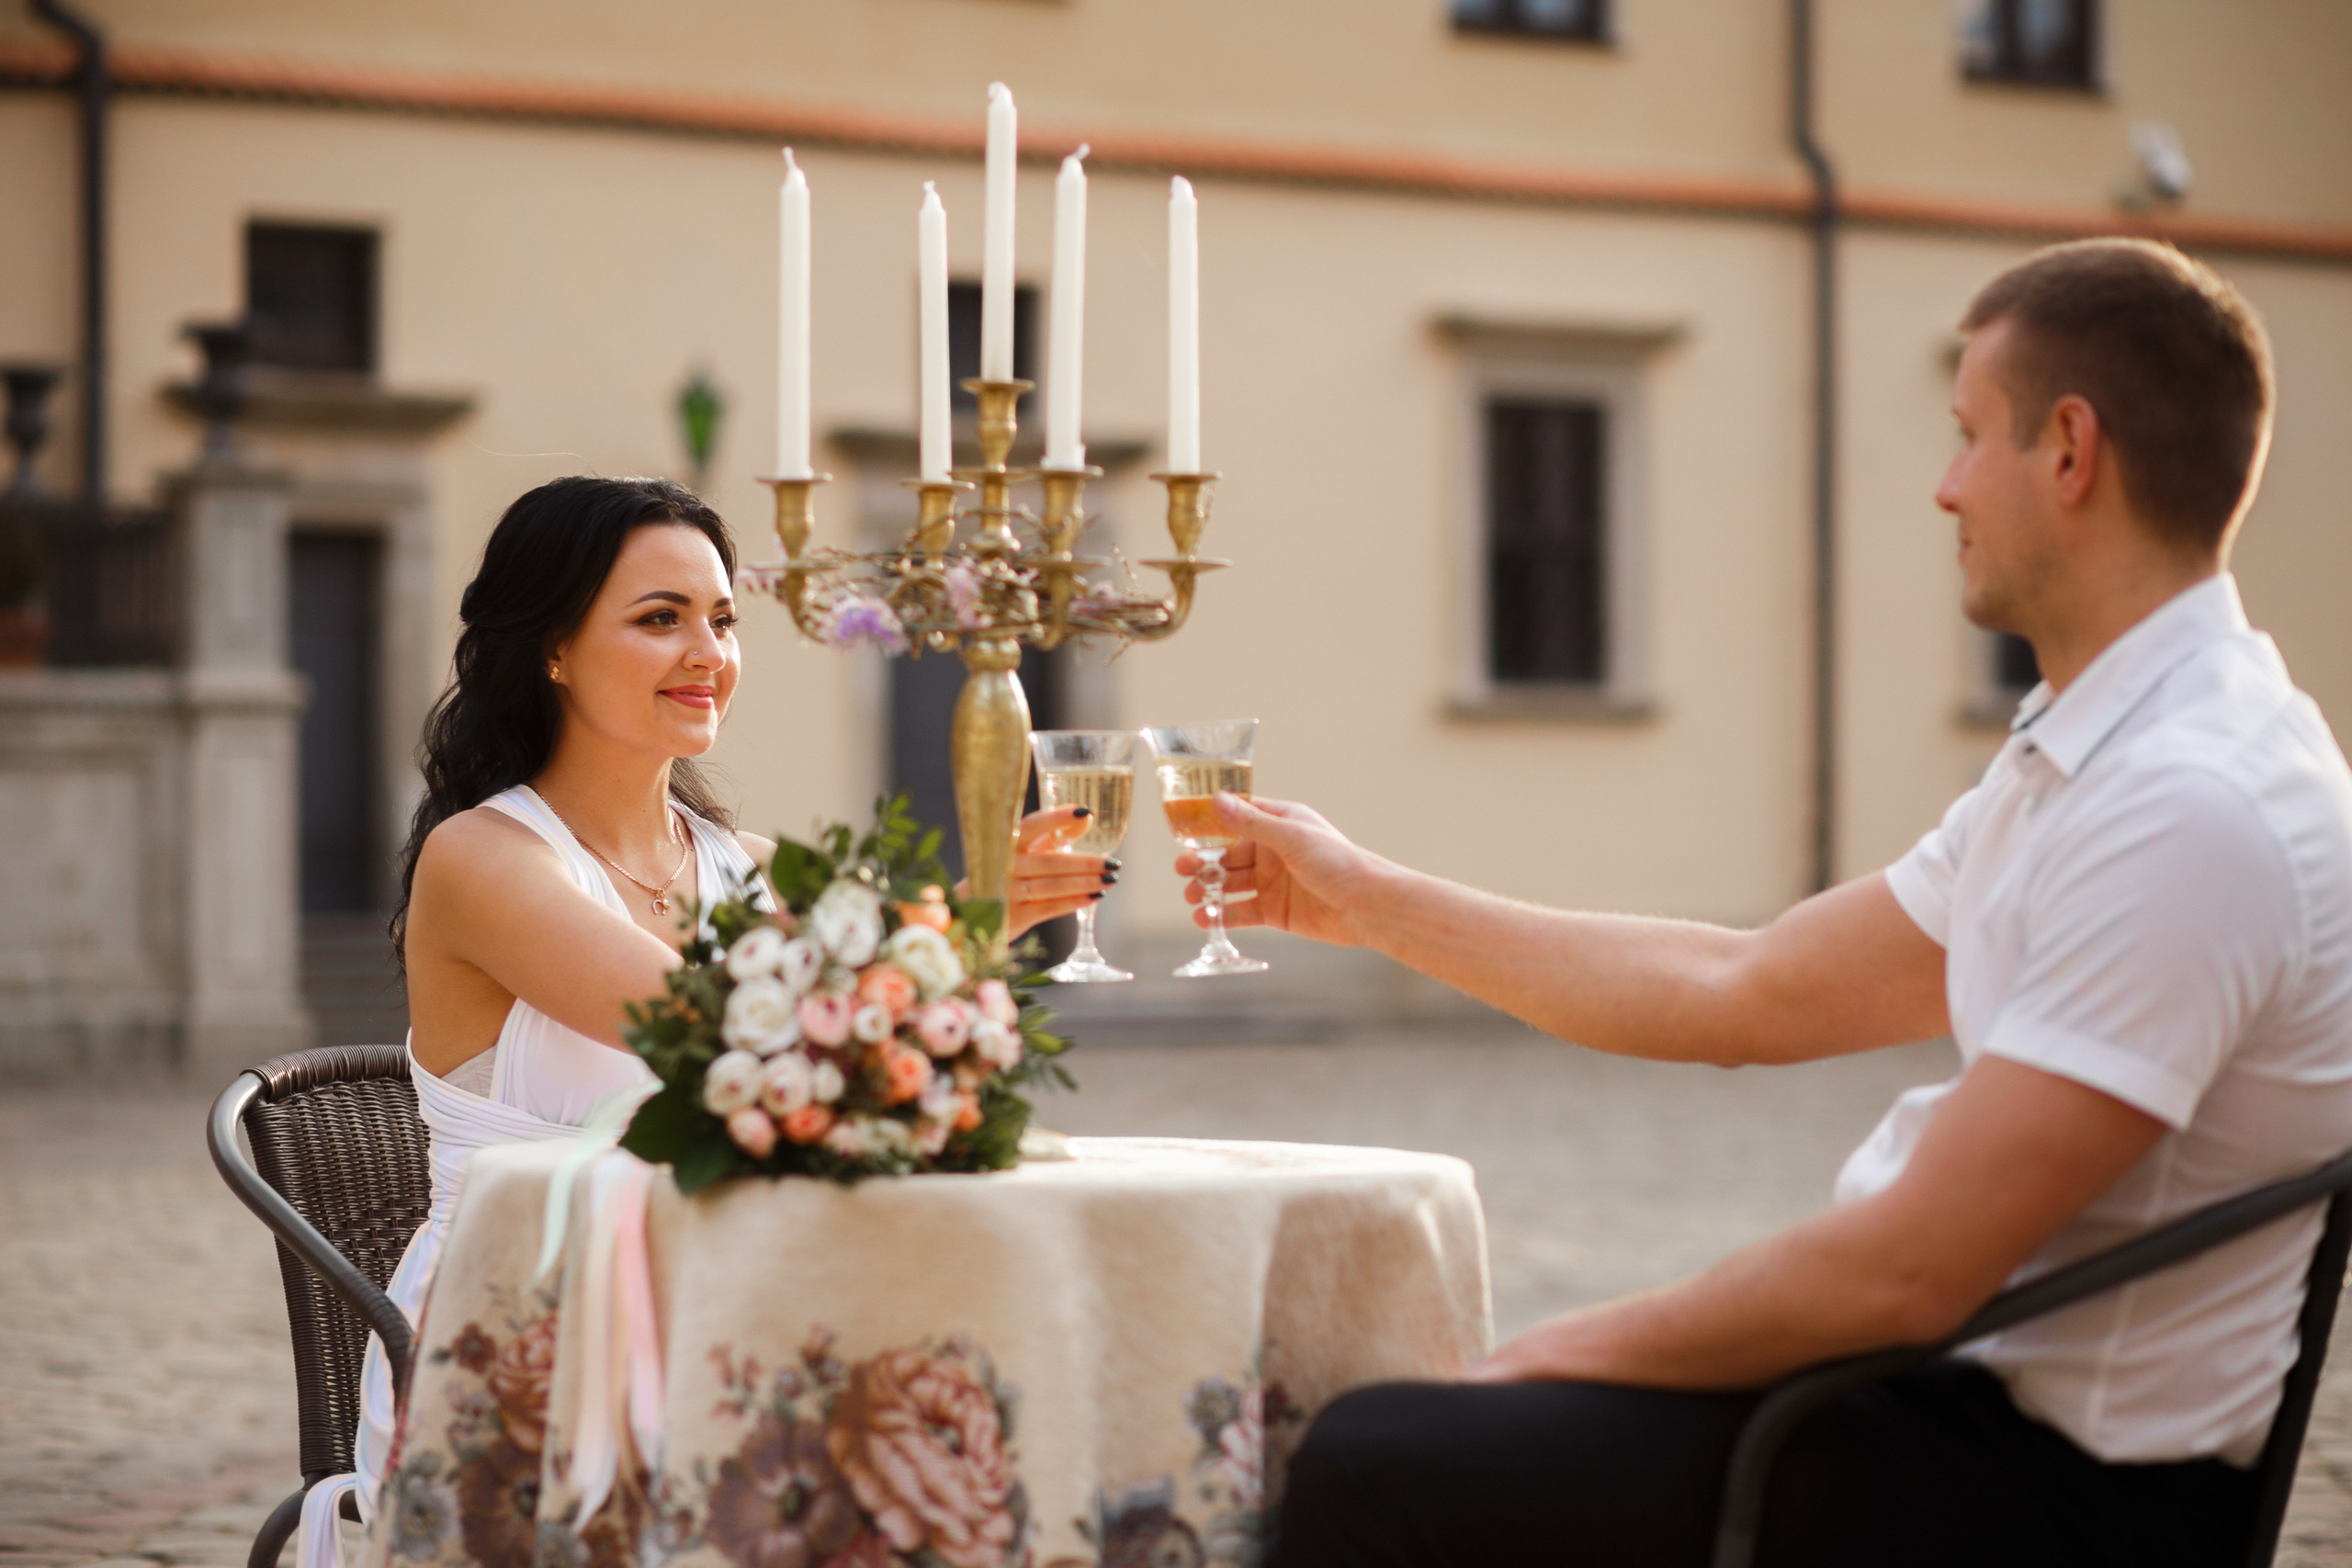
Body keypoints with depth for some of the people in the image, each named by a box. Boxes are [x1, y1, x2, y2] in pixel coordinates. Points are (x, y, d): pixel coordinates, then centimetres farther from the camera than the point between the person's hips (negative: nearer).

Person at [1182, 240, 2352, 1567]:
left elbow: (1910, 1270, -25)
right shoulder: (2087, 761, 11)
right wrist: (1374, 900, 23)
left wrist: (1576, 1350, -11)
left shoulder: (2188, 810, -23)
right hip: (1992, 1393, 10)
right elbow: (1749, 993, 18)